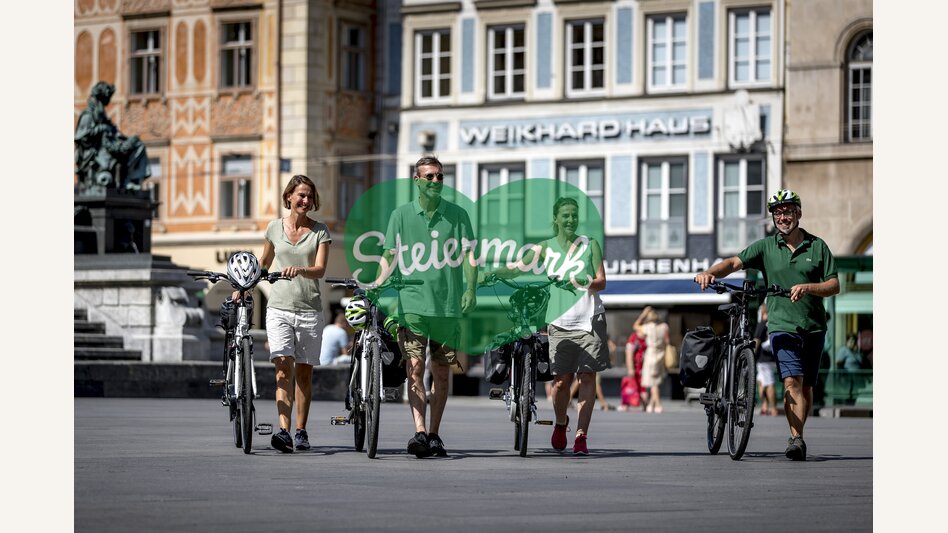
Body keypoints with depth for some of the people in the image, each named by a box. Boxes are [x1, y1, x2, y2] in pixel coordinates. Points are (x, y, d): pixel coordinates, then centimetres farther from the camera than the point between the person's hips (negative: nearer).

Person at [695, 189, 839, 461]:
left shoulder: (817, 246, 6)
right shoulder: (766, 246, 4)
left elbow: (834, 285, 1)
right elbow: (735, 262, -8)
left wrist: (808, 287, -18)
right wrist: (710, 272, -28)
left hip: (814, 327, 2)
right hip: (782, 326, -2)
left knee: (807, 386, 6)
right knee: (792, 381, -17)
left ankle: (797, 435, 19)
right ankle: (796, 439, -21)